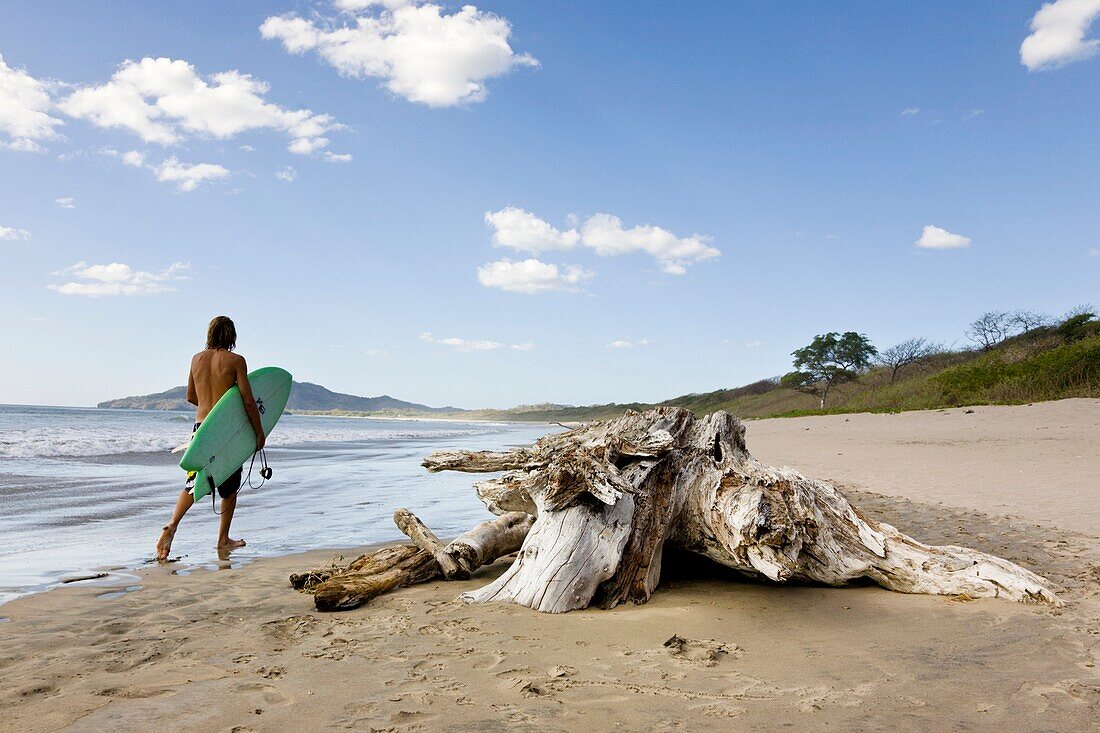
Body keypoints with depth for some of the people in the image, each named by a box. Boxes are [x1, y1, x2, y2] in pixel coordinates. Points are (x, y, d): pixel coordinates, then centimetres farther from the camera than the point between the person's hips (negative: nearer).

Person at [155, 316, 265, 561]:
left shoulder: (197, 358, 7)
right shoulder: (235, 360, -7)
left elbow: (191, 397, 16)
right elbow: (248, 400, -11)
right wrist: (259, 431, -2)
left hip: (200, 426, 4)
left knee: (193, 483, 11)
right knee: (229, 486, 11)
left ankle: (172, 526, -12)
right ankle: (223, 539, 17)